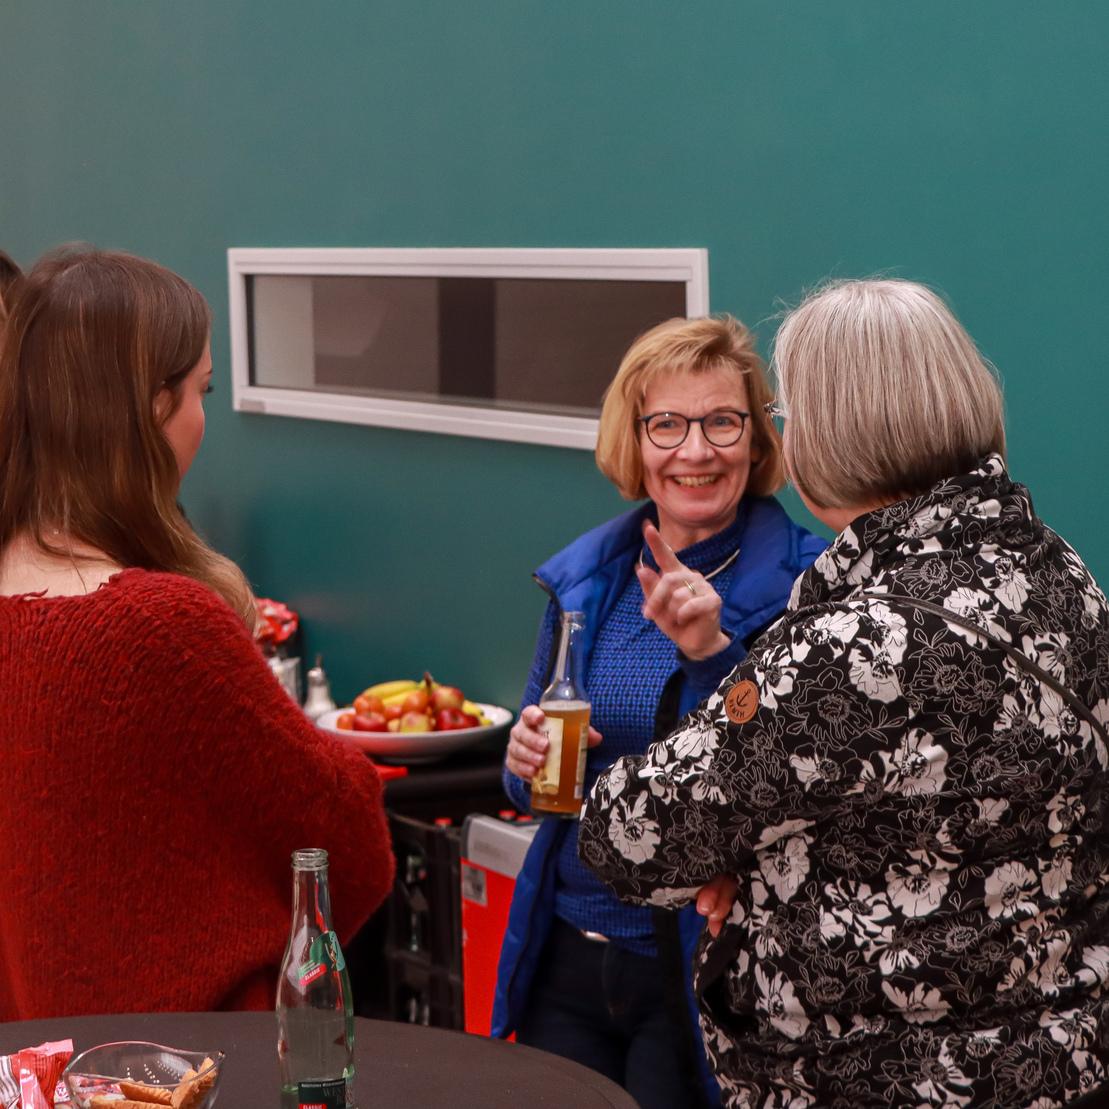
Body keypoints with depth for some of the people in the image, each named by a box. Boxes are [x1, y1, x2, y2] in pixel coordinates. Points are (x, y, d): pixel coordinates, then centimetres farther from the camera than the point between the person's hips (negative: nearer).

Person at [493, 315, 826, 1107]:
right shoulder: (583, 578, 5)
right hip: (567, 959, 5)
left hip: (708, 975, -5)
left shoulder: (804, 583, -11)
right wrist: (527, 764, -8)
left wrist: (714, 654, -29)